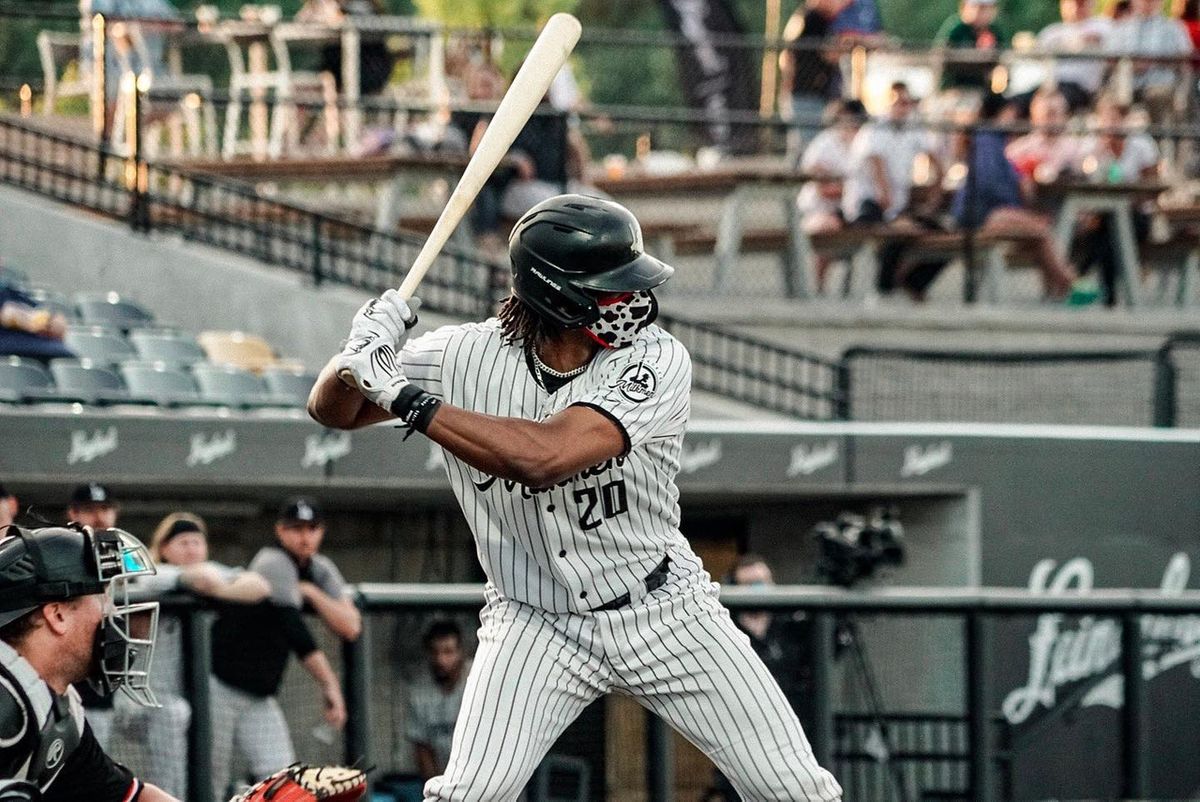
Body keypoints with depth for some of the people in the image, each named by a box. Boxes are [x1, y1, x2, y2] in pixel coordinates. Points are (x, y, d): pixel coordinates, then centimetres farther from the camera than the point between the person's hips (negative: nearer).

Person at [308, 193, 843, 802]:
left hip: (665, 610, 0)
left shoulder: (656, 361, -20)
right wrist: (362, 355, -25)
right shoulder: (466, 357, -12)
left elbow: (544, 455, -34)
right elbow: (333, 410, -2)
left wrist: (406, 397, -32)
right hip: (536, 625, 0)